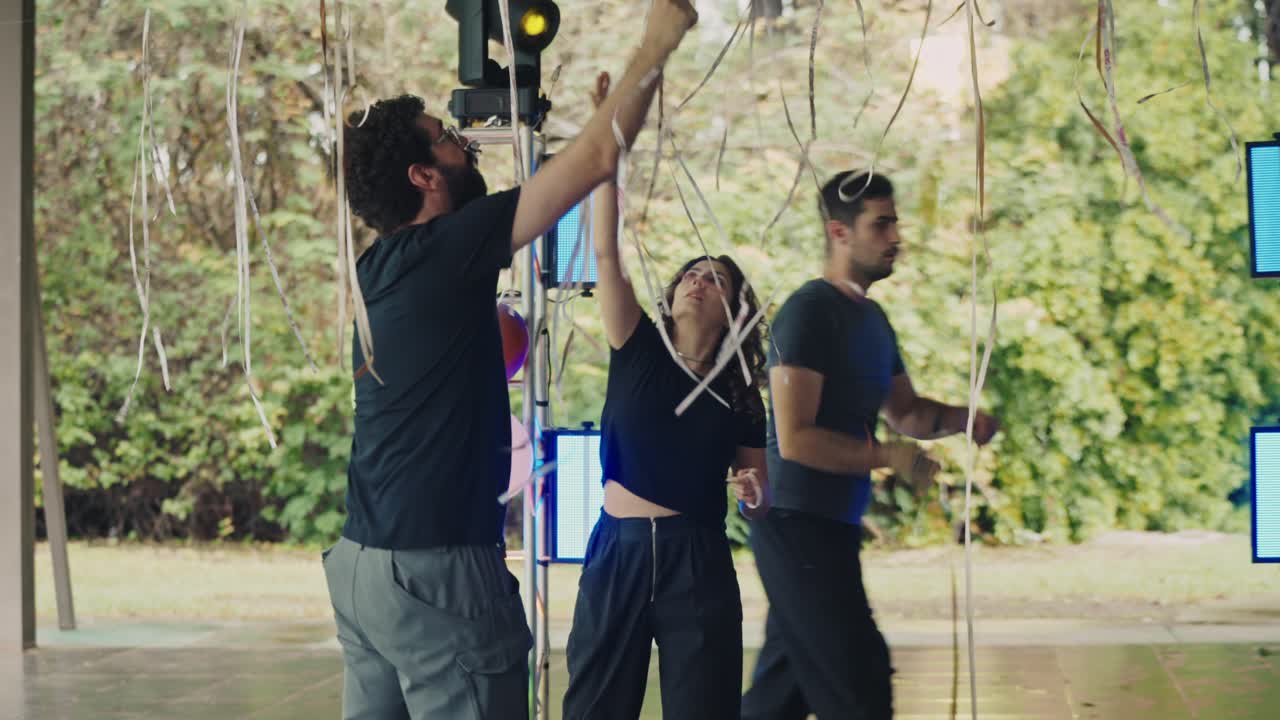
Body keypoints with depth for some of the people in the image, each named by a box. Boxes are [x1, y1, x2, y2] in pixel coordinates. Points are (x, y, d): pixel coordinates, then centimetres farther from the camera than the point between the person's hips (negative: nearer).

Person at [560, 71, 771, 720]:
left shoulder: (740, 396, 7)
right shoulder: (639, 352, 4)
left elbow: (759, 498, 12)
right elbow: (606, 253, -7)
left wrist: (755, 492, -13)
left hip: (698, 565, 0)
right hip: (617, 552, 0)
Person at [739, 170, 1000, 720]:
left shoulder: (872, 319, 13)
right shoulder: (807, 313, -15)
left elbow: (905, 412, 22)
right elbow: (795, 439, -22)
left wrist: (962, 419, 3)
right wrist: (888, 458, -21)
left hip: (831, 526, 9)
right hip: (796, 523, -9)